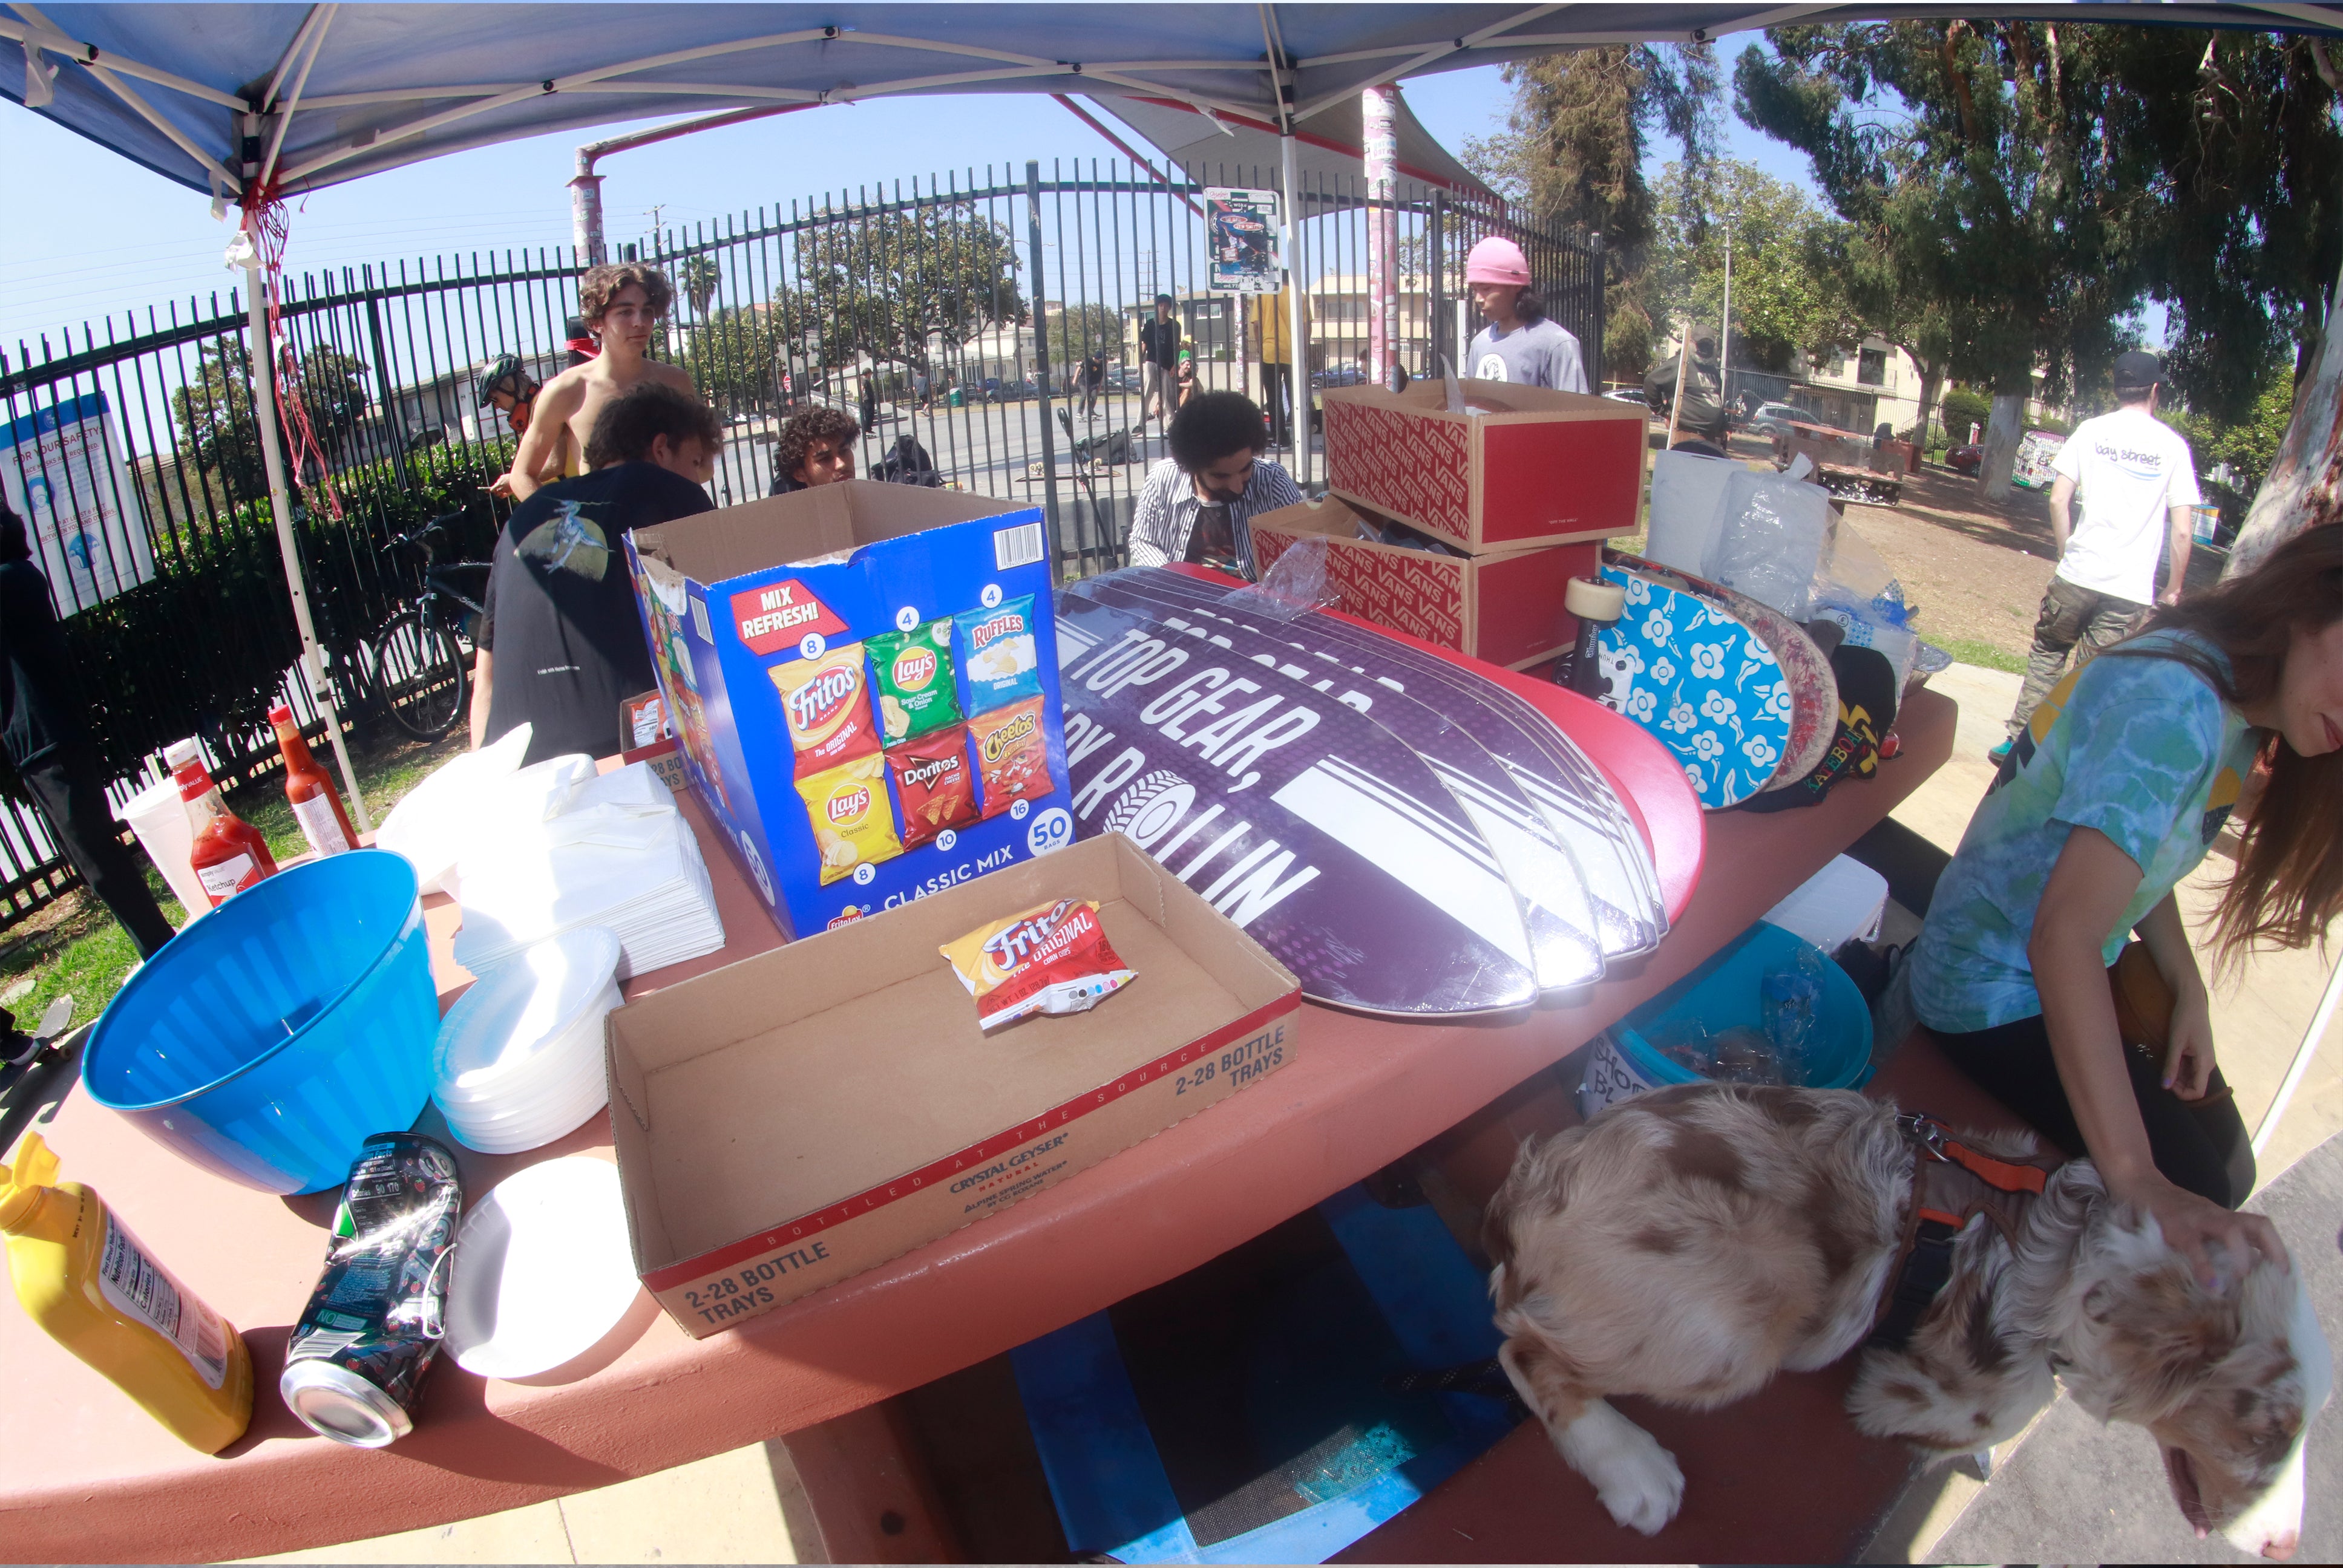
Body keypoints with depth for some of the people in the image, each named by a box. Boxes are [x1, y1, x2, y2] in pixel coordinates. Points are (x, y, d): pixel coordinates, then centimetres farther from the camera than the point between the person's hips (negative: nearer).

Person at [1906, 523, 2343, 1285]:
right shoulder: (2175, 703, -31)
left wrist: (2186, 987, -3)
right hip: (1997, 988, -9)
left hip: (2083, 972, 10)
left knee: (2226, 1166, 10)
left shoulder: (2239, 704, 0)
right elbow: (2065, 936, -38)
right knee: (2195, 1186, -11)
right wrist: (2138, 1180, -41)